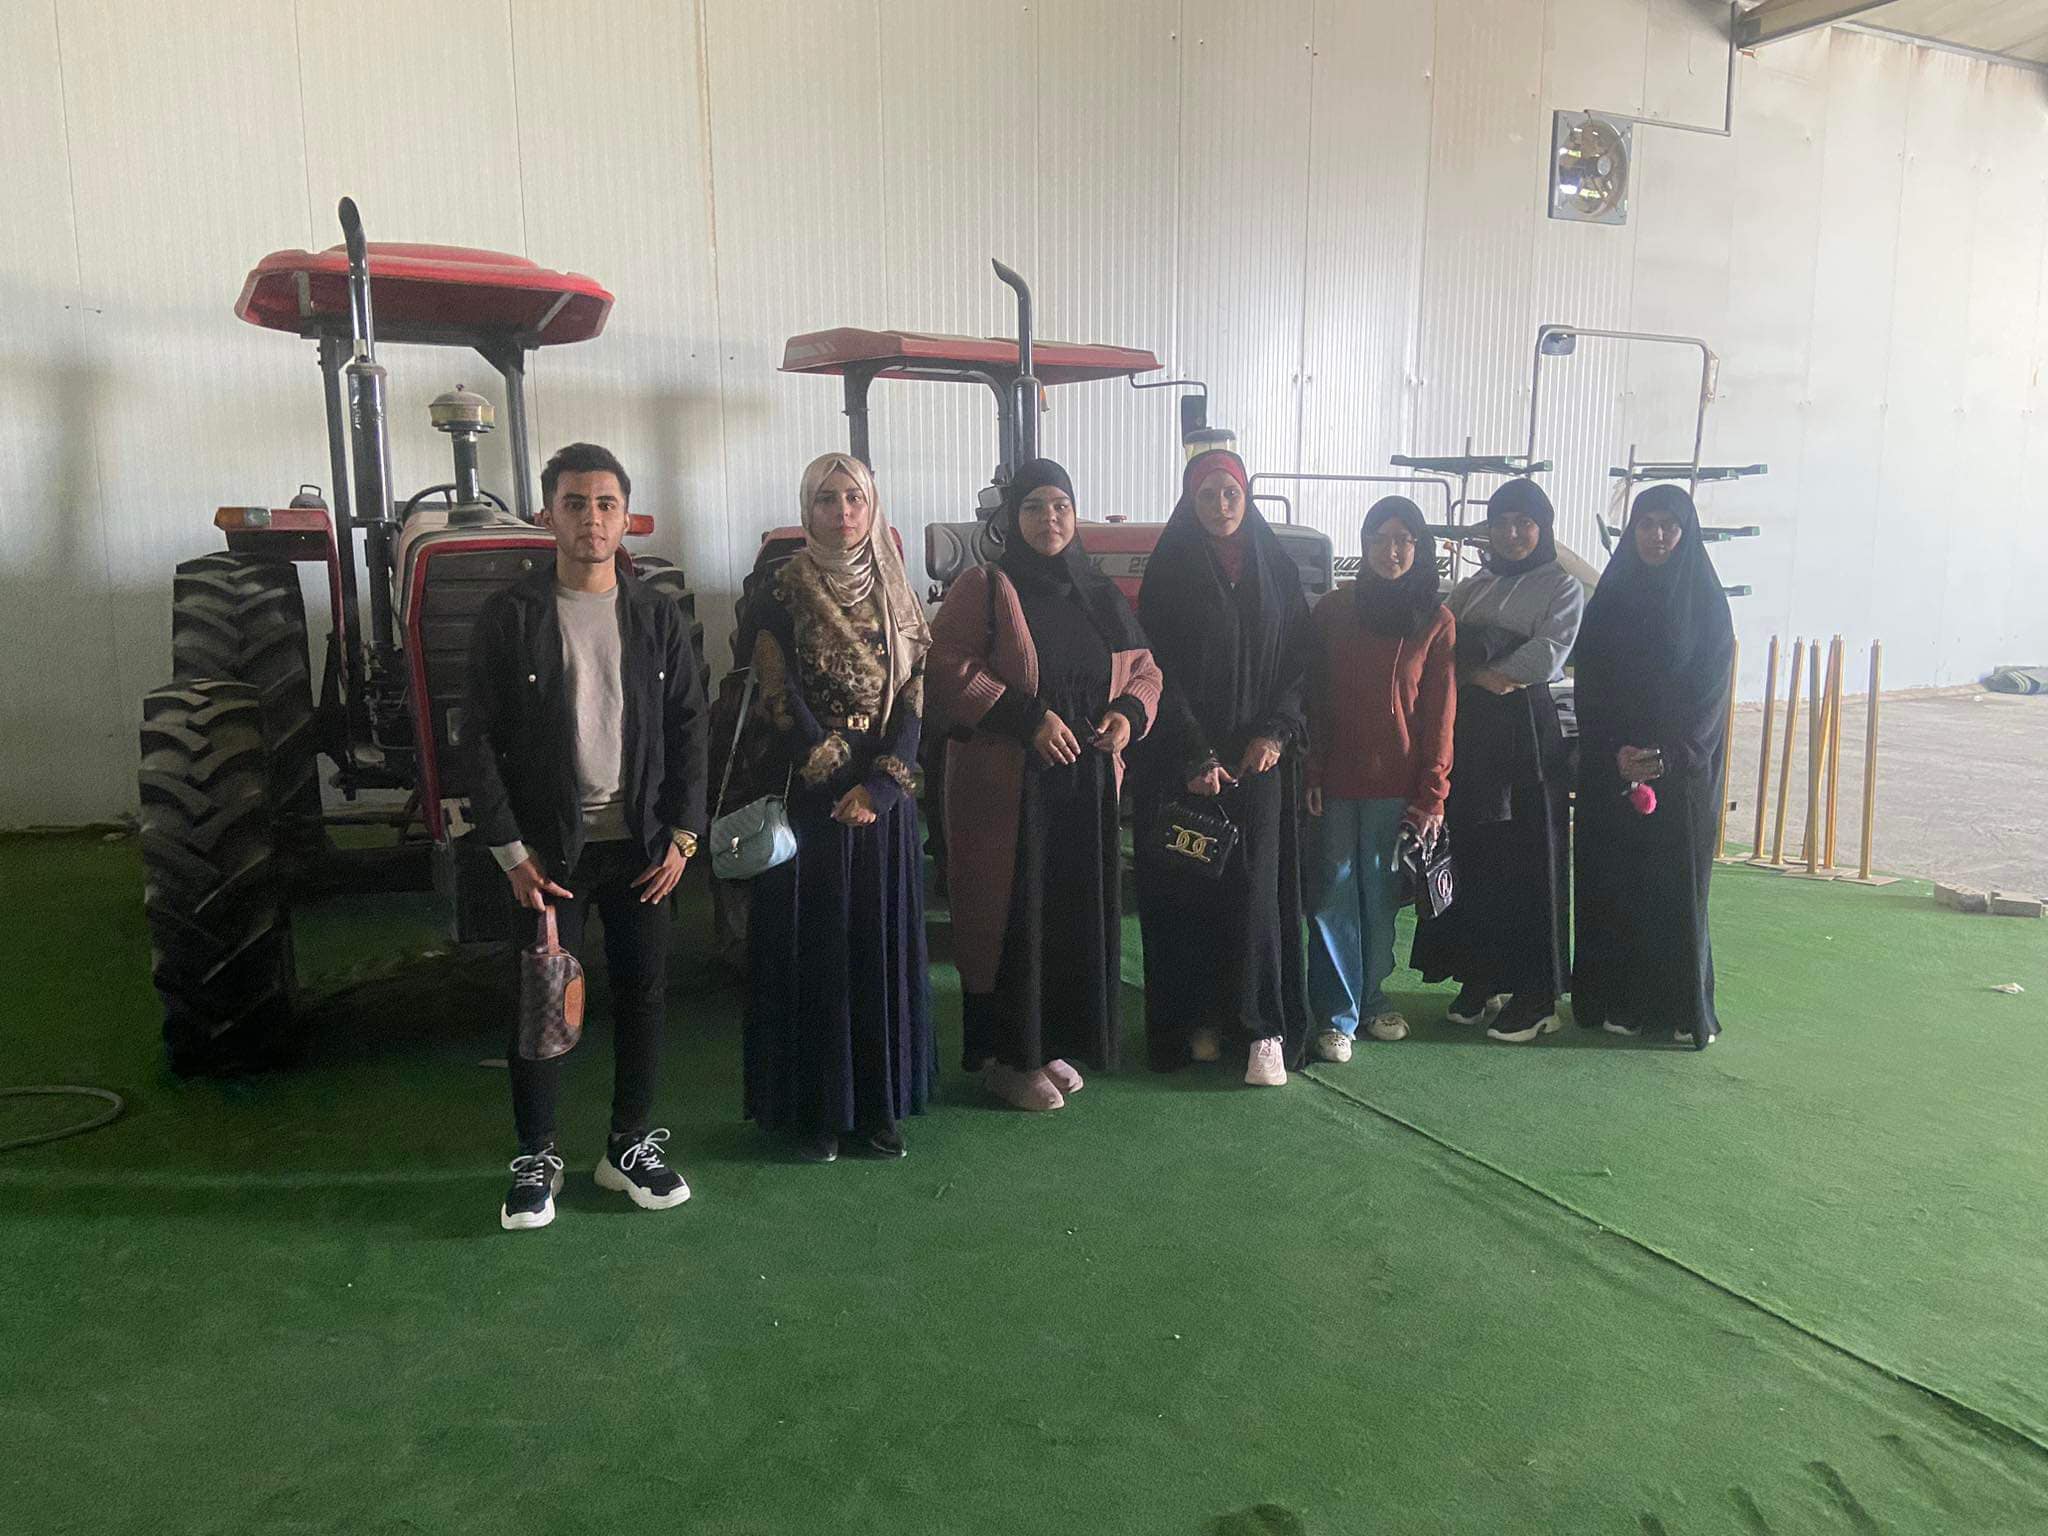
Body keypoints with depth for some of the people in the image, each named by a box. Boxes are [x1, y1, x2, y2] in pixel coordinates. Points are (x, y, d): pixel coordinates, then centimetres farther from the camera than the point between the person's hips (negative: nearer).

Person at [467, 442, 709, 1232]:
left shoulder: (657, 615, 3)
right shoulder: (510, 614, -5)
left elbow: (689, 728, 5)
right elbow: (481, 738, -4)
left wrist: (683, 834, -2)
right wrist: (510, 850, -9)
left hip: (641, 843, 3)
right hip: (547, 847, -2)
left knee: (643, 992, 9)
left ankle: (630, 1145, 25)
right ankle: (535, 1159, 21)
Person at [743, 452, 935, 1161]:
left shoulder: (895, 597, 8)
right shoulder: (780, 597, -2)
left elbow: (912, 702, 1)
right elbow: (781, 705, -8)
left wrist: (879, 787, -12)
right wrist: (841, 786, -11)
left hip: (884, 801, 3)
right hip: (810, 801, -3)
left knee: (882, 948, 7)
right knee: (811, 950, 1)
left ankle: (877, 1106, 18)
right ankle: (812, 1109, 13)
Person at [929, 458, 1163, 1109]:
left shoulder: (1100, 596, 13)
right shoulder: (984, 588, -3)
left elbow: (1144, 668, 19)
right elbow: (949, 671, -12)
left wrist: (1130, 713, -3)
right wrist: (1027, 719, -19)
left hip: (1087, 785, 6)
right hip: (1006, 786, -5)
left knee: (1076, 914, 9)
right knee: (1011, 915, -1)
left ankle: (1051, 1042, 25)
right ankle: (1006, 1056, 12)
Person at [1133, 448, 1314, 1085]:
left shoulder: (1277, 569, 9)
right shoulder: (1170, 572, 0)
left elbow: (1298, 659, 9)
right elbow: (1160, 668, -5)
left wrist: (1275, 733, -6)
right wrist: (1195, 756, -12)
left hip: (1259, 756, 2)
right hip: (1187, 760, -2)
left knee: (1256, 887, -2)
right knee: (1189, 889, 1)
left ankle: (1263, 1029, 2)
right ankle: (1198, 1017, 12)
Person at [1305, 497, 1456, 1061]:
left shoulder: (1435, 620, 3)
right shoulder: (1333, 609, 4)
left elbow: (1440, 714, 1)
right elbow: (1313, 698, 3)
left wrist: (1432, 793, -3)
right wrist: (1311, 775, -4)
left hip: (1397, 785, 0)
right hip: (1337, 781, 0)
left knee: (1380, 896, 9)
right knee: (1334, 894, 0)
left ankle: (1371, 999, 26)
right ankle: (1336, 1014, 9)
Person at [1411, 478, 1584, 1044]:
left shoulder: (1563, 587, 3)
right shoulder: (1470, 588, 18)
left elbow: (1548, 655, -11)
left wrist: (1479, 674, -7)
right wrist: (1489, 676, -6)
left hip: (1526, 732, -5)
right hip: (1469, 733, 5)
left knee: (1528, 862, -3)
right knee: (1470, 857, 4)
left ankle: (1534, 995, 4)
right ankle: (1479, 979, 15)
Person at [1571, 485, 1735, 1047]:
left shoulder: (1705, 600, 1)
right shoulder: (1610, 597, 6)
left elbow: (1709, 689, -4)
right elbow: (1590, 682, 2)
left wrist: (1669, 756, -14)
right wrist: (1614, 751, -11)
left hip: (1683, 766, -2)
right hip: (1612, 767, 2)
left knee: (1677, 883, 1)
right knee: (1613, 883, 3)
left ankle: (1686, 1007, 11)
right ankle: (1618, 999, 12)